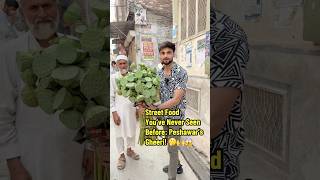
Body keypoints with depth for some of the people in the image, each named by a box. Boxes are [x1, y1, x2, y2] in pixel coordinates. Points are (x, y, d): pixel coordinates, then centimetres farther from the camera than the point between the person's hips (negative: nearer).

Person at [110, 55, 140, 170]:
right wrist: (114, 112, -11)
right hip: (119, 110, -3)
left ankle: (130, 150, 38)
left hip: (131, 109, 3)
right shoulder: (113, 78, -8)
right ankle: (121, 156, 22)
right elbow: (111, 97, -6)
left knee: (132, 132, 16)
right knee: (119, 134, 8)